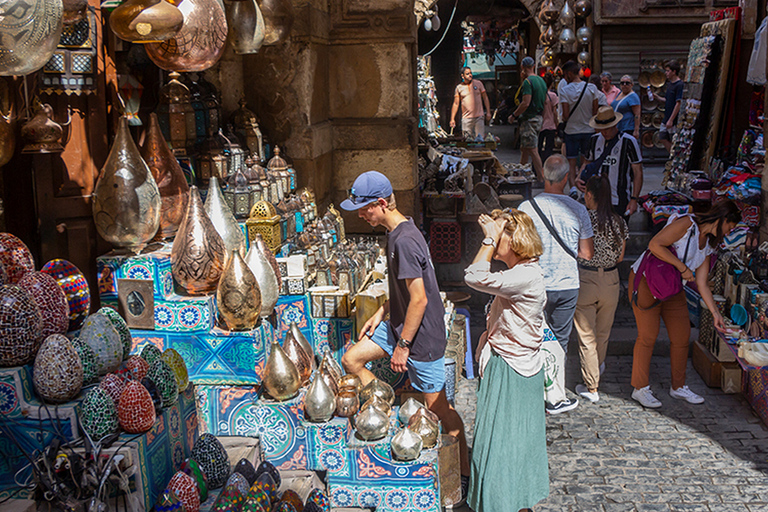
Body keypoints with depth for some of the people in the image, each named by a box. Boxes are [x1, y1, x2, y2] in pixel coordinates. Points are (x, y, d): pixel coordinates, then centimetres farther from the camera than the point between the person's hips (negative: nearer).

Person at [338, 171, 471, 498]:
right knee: (351, 360, 13)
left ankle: (465, 475, 13)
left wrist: (402, 346, -20)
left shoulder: (404, 241, -25)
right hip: (400, 324, 10)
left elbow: (419, 299, -26)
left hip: (422, 336, -10)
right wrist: (382, 312, 13)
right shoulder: (397, 231, 6)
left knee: (438, 407, -1)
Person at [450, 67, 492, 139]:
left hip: (479, 117, 0)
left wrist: (488, 112, 6)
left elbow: (485, 98, 11)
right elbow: (456, 103, 9)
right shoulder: (459, 87, 6)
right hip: (466, 118, 0)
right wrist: (452, 119, 5)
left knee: (481, 138, -7)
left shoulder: (478, 83, 6)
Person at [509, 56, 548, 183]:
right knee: (524, 149, 18)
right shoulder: (541, 80, 12)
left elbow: (526, 103, -22)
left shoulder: (528, 81, -15)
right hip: (538, 118, 9)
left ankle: (541, 179, -8)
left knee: (532, 150, -8)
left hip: (529, 119, -9)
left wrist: (514, 115, -11)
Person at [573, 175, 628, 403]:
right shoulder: (619, 222, -4)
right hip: (610, 280, 4)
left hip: (585, 279, -4)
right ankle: (598, 365, 50)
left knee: (586, 335, 5)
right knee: (603, 331, 24)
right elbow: (620, 257, 5)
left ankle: (591, 386, 7)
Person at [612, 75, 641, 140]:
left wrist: (636, 130, -24)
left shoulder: (633, 96, -11)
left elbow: (637, 115, -17)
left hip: (628, 130, -9)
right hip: (617, 129, 9)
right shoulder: (619, 94, 16)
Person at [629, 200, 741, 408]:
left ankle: (678, 387, 23)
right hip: (646, 281, -9)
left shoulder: (708, 244, 9)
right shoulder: (685, 224, -17)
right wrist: (682, 267, -21)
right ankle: (640, 388, 5)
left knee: (682, 336, 8)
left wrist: (715, 313, 7)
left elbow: (702, 283, 11)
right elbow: (655, 245, -25)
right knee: (648, 335, -7)